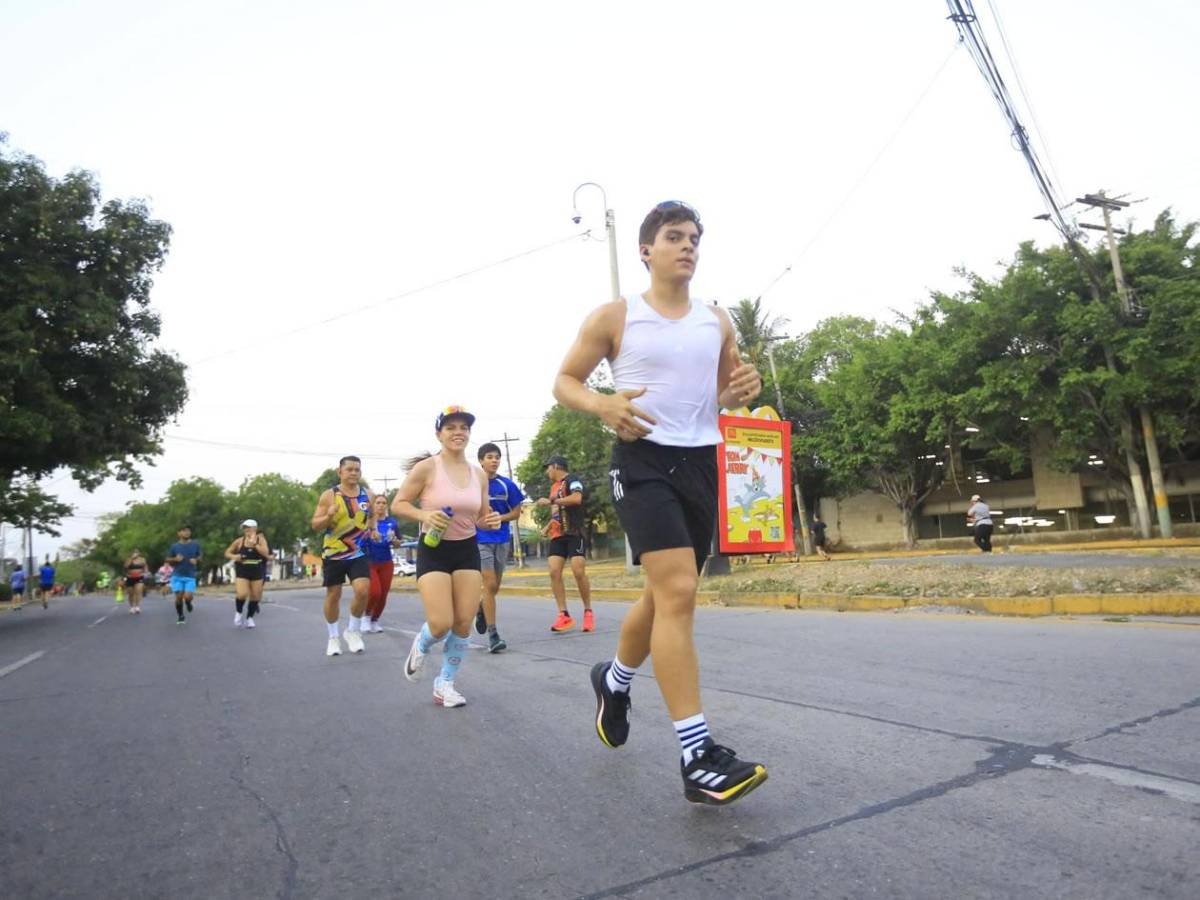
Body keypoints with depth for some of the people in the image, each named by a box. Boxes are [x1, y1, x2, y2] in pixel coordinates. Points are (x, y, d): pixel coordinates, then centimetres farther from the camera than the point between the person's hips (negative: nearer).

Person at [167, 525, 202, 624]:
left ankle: (188, 603, 24)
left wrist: (196, 560, -9)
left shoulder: (195, 544, 0)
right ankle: (180, 617, 20)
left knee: (188, 597, -14)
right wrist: (175, 559, -12)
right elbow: (168, 559, 9)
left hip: (190, 576, 0)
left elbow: (200, 556, 13)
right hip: (177, 576, 1)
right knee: (179, 597, -2)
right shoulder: (174, 546, -1)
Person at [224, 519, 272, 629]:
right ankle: (239, 612, 13)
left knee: (255, 596, 6)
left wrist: (254, 544, -25)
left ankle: (249, 618, 26)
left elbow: (266, 553, -18)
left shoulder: (261, 539, -3)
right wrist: (234, 556, -14)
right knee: (242, 594, -17)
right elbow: (227, 553, 7)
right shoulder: (239, 541, -2)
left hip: (257, 572, 1)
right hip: (242, 572, -1)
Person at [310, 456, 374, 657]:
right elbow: (315, 523, -5)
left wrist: (372, 528, 2)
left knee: (362, 590, -13)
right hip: (334, 553, -1)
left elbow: (372, 516, 22)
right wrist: (329, 516, -24)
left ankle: (353, 631, 10)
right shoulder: (329, 495, -6)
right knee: (333, 595, 7)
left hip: (358, 553, 2)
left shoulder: (367, 494, 3)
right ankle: (333, 637, 25)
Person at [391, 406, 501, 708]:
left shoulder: (479, 474, 2)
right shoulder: (426, 468, -12)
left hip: (468, 550, 4)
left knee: (464, 623, 2)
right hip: (433, 550, -4)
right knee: (441, 624, -11)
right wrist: (424, 515, -25)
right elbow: (397, 504, -8)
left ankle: (445, 684, 22)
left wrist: (491, 521, -11)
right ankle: (420, 646, 27)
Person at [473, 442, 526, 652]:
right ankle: (493, 635, -6)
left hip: (502, 539, 3)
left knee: (495, 586, 12)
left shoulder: (506, 484, 0)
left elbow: (516, 512, 6)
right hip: (480, 540, -3)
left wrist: (499, 517, -11)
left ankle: (481, 608, 45)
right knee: (490, 584, -11)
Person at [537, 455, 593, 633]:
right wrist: (548, 527, 16)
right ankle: (564, 615, -6)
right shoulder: (554, 486, 21)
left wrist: (551, 501, -19)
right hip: (557, 535, 8)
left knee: (578, 571, -13)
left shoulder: (572, 480, -4)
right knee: (554, 572, -7)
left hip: (573, 532, -7)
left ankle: (588, 612, 2)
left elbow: (576, 498, -23)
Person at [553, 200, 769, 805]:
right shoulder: (615, 317, 2)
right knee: (678, 591, -20)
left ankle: (614, 680, 43)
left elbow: (727, 390, 23)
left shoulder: (716, 321, 14)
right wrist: (602, 405, -16)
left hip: (701, 462, 6)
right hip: (642, 459, -5)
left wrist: (742, 390, -1)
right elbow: (565, 381, 5)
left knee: (666, 595, 14)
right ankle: (697, 758, -14)